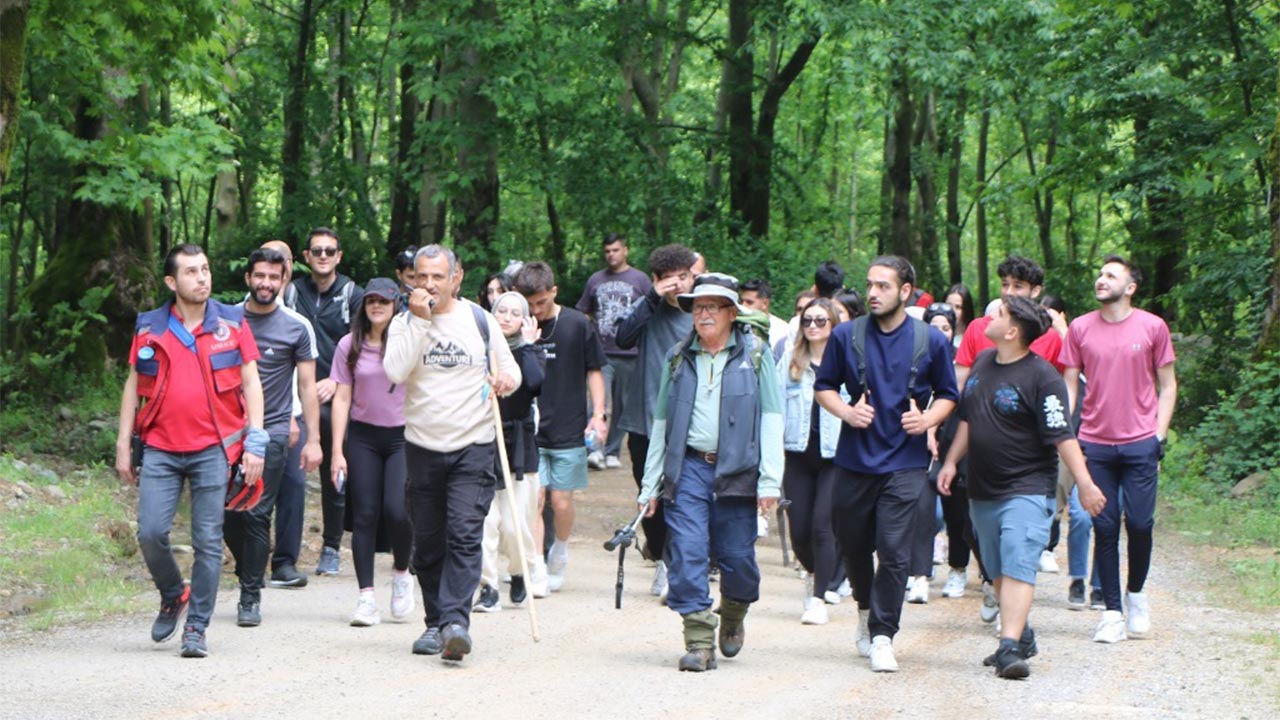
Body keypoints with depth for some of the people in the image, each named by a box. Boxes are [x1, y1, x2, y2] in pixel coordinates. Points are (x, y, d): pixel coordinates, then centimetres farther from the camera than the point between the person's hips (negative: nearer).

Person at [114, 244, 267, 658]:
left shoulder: (232, 323, 4)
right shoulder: (149, 328, 7)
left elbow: (251, 383, 6)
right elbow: (133, 388, 12)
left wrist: (255, 442, -2)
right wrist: (123, 446, 7)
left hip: (213, 449, -1)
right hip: (160, 448, 1)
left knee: (208, 542, -1)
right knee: (151, 533, -7)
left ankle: (197, 628, 8)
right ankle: (173, 597, 21)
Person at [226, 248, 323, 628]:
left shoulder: (296, 327, 3)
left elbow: (307, 386, 5)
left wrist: (313, 439, 0)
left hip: (271, 430, -2)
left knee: (257, 514, -7)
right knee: (228, 512, 1)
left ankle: (251, 596, 0)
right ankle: (248, 572, 26)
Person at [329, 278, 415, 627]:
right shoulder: (350, 345, 3)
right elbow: (342, 398, 5)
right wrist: (337, 450, 0)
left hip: (403, 437, -2)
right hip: (363, 437, 2)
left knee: (397, 511, -15)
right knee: (365, 516, -1)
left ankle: (401, 570, 14)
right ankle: (366, 598, 2)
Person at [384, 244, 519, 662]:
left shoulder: (480, 320, 3)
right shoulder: (405, 322, 3)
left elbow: (510, 368, 12)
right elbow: (395, 371, -14)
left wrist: (507, 380, -11)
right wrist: (421, 320, -15)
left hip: (473, 445, -2)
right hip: (422, 446, 2)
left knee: (464, 536, -15)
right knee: (428, 543, 8)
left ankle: (455, 621, -21)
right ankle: (436, 624, 18)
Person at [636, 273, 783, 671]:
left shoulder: (755, 354, 4)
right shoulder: (679, 358, 11)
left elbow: (772, 418, 0)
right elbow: (661, 423, 16)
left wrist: (769, 481, -7)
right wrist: (650, 484, 13)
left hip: (736, 470, -2)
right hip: (688, 467, 2)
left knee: (737, 557, 3)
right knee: (686, 554, -8)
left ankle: (733, 619, 31)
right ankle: (699, 641, -4)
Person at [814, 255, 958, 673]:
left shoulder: (931, 341, 2)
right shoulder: (846, 336, 3)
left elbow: (947, 395, 12)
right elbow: (824, 387, 11)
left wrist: (927, 419, -8)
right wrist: (846, 412, -9)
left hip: (904, 463, -2)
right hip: (855, 458, 2)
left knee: (893, 551, -11)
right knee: (852, 544, 13)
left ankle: (882, 636, -5)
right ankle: (867, 610, 39)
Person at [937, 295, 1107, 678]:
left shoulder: (1041, 376, -14)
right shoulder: (983, 363, 9)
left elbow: (1062, 435, -18)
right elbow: (967, 418, 21)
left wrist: (1085, 483, -22)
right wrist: (951, 461, 18)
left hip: (1026, 490, -8)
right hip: (982, 489, 8)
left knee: (1018, 567, -16)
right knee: (999, 570, 14)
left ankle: (1010, 647, -24)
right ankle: (1022, 636, 28)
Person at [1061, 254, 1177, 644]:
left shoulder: (1153, 327, 2)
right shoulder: (1080, 328, 5)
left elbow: (1167, 385, 7)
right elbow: (1069, 386, 8)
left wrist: (1160, 437, -3)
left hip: (1140, 443, -1)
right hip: (1095, 444, 1)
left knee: (1140, 524, -1)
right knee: (1105, 528, 2)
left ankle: (1136, 596, 23)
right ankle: (1112, 611, 8)